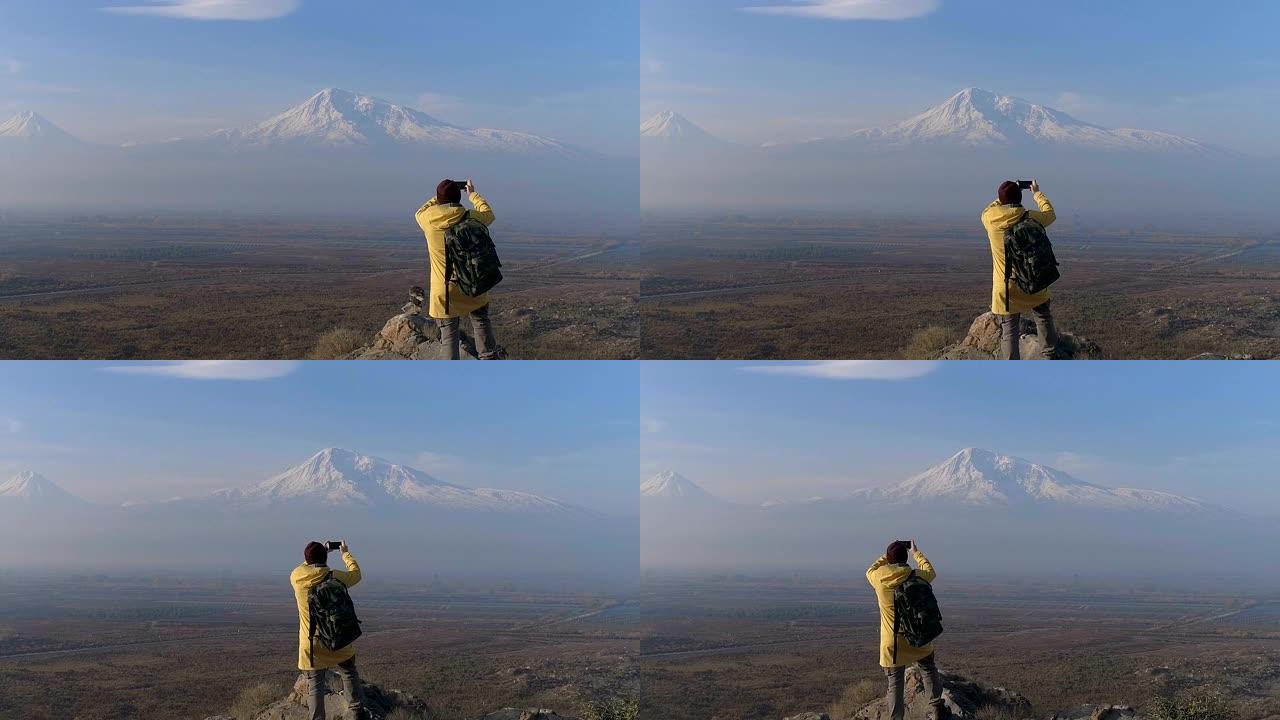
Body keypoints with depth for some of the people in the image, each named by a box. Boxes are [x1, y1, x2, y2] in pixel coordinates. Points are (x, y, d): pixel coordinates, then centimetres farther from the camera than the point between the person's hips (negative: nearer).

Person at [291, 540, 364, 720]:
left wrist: (321, 551, 25)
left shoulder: (296, 577, -7)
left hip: (311, 646, 0)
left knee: (315, 685, 4)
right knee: (349, 673, 21)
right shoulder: (335, 577, -11)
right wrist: (346, 554, 23)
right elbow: (356, 573, 9)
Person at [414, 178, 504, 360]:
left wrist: (440, 197, 23)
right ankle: (488, 356, 20)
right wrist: (473, 194, 22)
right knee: (481, 320, 22)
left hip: (444, 290, -1)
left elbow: (420, 212, 16)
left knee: (449, 330, 7)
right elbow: (488, 214, 12)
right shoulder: (470, 218, -10)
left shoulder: (428, 219, -9)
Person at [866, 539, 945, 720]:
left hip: (892, 644, -1)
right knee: (929, 671, 22)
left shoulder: (878, 578, -11)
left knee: (895, 684, 6)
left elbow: (870, 571, 14)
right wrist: (916, 552, 23)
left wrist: (887, 555, 19)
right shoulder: (917, 577, -11)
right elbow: (930, 571, 13)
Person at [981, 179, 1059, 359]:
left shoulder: (990, 218, -9)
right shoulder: (1030, 217, -9)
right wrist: (1037, 193, 27)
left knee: (1009, 333, 0)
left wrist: (1003, 197, 27)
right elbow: (1050, 213, 14)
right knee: (1043, 317, 27)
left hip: (1006, 289, -1)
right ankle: (1050, 355, 37)